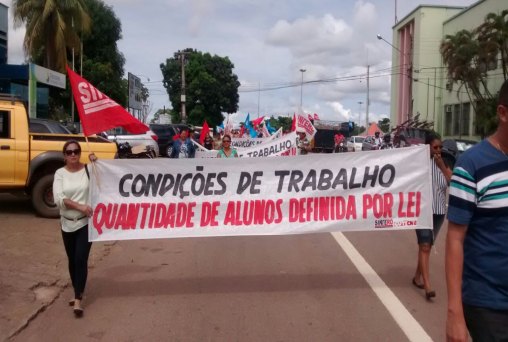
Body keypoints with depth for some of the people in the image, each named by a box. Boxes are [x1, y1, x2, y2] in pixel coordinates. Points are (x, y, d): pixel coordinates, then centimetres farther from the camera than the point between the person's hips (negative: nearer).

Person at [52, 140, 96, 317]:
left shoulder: (88, 169, -4)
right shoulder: (60, 173, -2)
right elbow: (58, 199, -12)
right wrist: (79, 206, -22)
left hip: (86, 222, -3)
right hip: (67, 223, 3)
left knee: (81, 259, -8)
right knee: (72, 260, 15)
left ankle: (78, 299, -5)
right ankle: (77, 293, 32)